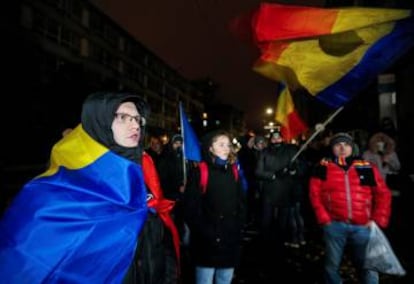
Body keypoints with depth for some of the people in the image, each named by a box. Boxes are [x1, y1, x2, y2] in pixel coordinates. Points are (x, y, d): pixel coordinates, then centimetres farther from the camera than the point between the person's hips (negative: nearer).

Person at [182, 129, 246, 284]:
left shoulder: (233, 172, 8)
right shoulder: (200, 172, -9)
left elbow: (242, 203, 12)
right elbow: (191, 208, -12)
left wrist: (237, 228, 2)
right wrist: (207, 233, -13)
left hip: (231, 241, 5)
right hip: (206, 243, -5)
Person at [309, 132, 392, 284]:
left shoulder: (367, 167, 5)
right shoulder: (323, 167, 1)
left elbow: (383, 194, 8)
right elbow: (315, 194, 0)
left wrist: (378, 220, 1)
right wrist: (323, 218, -5)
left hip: (363, 226, 2)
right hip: (334, 225, -1)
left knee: (367, 266, 14)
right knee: (332, 265, 12)